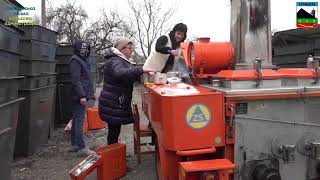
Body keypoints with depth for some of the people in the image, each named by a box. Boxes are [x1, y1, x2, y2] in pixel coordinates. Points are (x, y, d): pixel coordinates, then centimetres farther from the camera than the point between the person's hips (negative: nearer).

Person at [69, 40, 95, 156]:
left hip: (82, 96, 10)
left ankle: (74, 145, 23)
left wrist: (90, 93, 21)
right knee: (79, 120, -9)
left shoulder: (82, 60, 19)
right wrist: (81, 95, -24)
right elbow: (75, 80, -20)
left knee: (76, 120, 14)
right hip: (79, 96, -10)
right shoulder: (75, 60, -11)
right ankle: (81, 148, -7)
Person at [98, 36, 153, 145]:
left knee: (115, 130, 14)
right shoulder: (115, 61, -15)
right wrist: (141, 70, -41)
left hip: (118, 103, 10)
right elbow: (120, 73, -38)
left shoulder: (123, 61, 18)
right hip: (113, 104, -10)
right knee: (114, 131, -3)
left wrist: (145, 73, 6)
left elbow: (131, 77, 23)